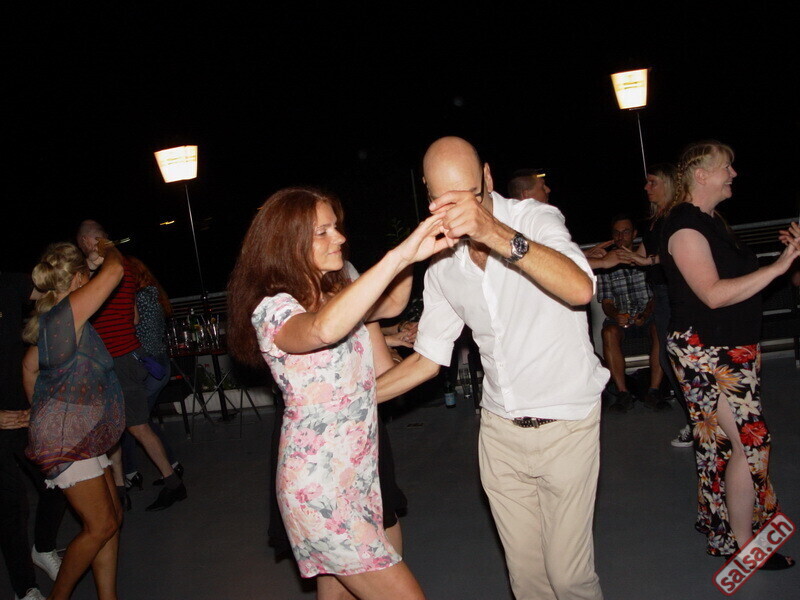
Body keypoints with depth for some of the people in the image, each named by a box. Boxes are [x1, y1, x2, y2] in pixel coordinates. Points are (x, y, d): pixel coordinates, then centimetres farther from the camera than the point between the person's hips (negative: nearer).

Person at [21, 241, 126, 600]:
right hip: (65, 436, -10)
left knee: (111, 519, 10)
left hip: (78, 434, 10)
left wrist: (40, 413, 30)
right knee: (100, 526, -4)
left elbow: (29, 367, 24)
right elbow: (115, 270, -16)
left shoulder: (49, 318, 14)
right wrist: (108, 250, 5)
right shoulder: (68, 310, -15)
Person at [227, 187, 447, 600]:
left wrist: (415, 249, 7)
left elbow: (390, 305, 21)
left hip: (359, 476, 8)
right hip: (321, 490, -8)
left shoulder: (334, 294, 7)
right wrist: (399, 255, -43)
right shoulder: (273, 309, -19)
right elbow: (322, 329, -42)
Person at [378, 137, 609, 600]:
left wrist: (496, 233, -44)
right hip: (500, 428, 4)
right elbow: (428, 358, 10)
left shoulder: (537, 218, -12)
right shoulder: (443, 267, 2)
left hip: (566, 424, -4)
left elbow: (580, 289, -32)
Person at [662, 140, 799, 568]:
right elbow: (714, 294, -25)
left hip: (731, 348, 10)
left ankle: (717, 520, 28)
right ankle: (741, 544, 6)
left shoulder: (710, 220, 15)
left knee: (721, 442, 15)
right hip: (706, 351, -10)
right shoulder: (685, 226, -17)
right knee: (749, 442, -7)